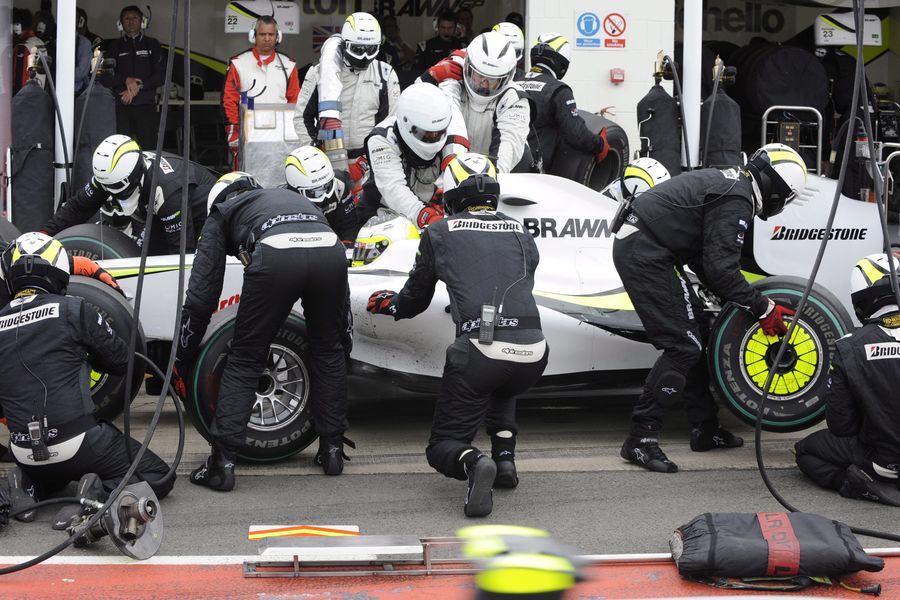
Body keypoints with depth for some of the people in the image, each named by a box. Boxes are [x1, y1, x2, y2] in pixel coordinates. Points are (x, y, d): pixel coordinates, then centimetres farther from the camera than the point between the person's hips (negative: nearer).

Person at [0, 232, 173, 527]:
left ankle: (30, 486, 7)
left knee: (54, 470, 39)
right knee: (159, 478, 9)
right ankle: (99, 493, -15)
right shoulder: (73, 310, -8)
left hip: (25, 455, 5)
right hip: (79, 444, -5)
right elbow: (121, 360, 2)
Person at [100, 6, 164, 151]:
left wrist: (137, 87, -7)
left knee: (148, 148, -11)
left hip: (146, 106, -1)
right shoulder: (115, 46, 14)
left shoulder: (151, 44, 13)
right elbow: (105, 78, 8)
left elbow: (161, 76, 4)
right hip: (121, 106, 1)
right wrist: (126, 80, -10)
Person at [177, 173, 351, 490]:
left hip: (275, 254, -3)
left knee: (245, 360, 11)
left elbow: (201, 295, 25)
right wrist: (340, 331, 52)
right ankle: (332, 449, 29)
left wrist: (182, 357, 35)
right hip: (330, 249, 3)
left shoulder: (221, 214, 33)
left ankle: (222, 463, 10)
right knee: (327, 350, 25)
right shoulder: (288, 196, 44)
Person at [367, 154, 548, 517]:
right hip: (533, 353, 4)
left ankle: (473, 463, -21)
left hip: (480, 348, -3)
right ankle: (505, 456, 16)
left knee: (442, 447, 12)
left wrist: (388, 305, 46)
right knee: (501, 390, 39)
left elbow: (415, 300, 23)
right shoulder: (523, 235, 20)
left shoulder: (439, 233, 12)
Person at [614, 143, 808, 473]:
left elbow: (704, 258, 22)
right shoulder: (737, 200, -14)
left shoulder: (728, 182, 17)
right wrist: (762, 307, -9)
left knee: (697, 331, 15)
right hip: (646, 256, -10)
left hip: (635, 245, 10)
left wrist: (733, 301, 22)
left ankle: (704, 429, 22)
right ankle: (640, 438, -8)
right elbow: (721, 269, -19)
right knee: (683, 345, -9)